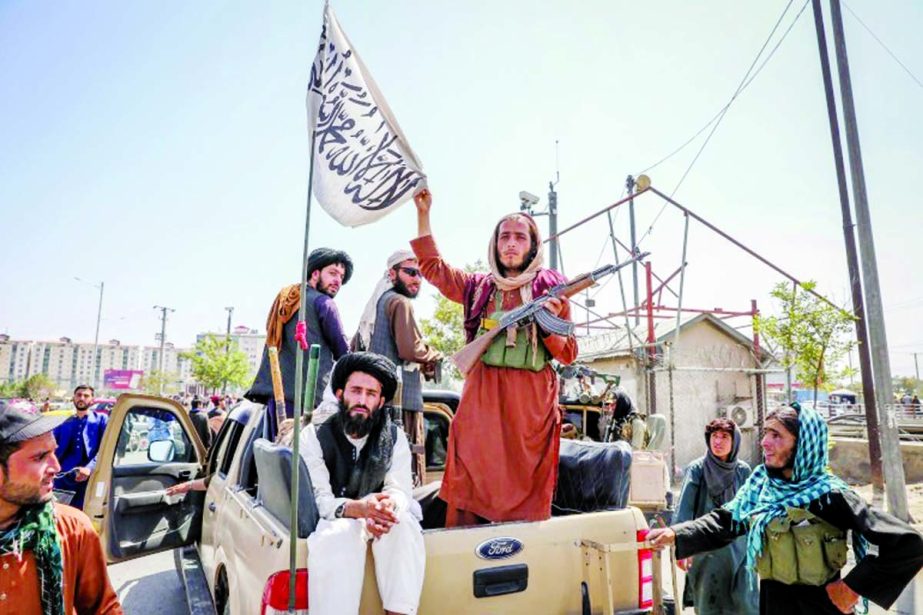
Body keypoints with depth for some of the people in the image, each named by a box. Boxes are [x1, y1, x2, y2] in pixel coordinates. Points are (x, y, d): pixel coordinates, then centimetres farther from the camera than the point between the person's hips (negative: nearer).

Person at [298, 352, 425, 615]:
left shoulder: (395, 438, 2)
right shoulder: (314, 436, -5)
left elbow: (400, 491, -7)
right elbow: (317, 498, -15)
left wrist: (387, 505, -33)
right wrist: (358, 508, -36)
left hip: (379, 521, 2)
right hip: (332, 522, -2)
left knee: (403, 524, -32)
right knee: (341, 535, -36)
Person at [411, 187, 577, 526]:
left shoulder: (550, 289, 8)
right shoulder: (479, 287, 14)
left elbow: (568, 355, 8)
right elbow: (431, 265, 22)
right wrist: (423, 213, 15)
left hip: (532, 400, -1)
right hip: (481, 397, 2)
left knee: (525, 489, -1)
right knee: (472, 483, -2)